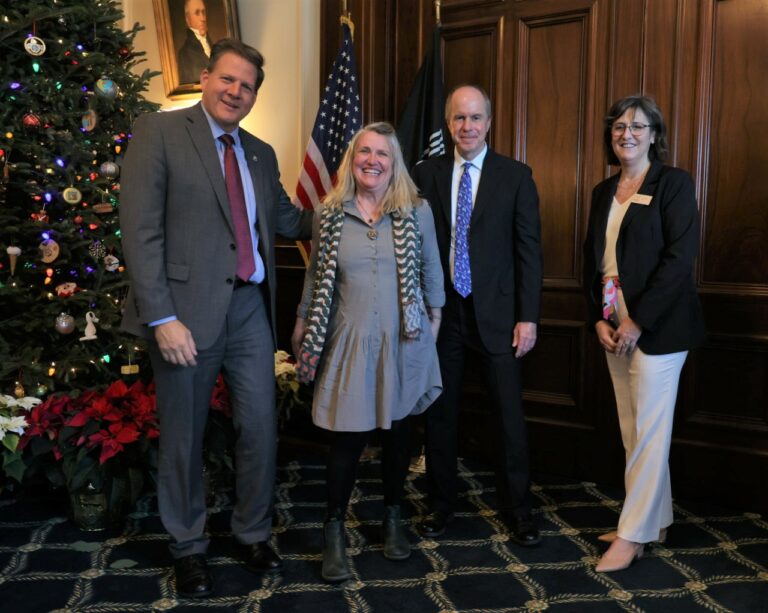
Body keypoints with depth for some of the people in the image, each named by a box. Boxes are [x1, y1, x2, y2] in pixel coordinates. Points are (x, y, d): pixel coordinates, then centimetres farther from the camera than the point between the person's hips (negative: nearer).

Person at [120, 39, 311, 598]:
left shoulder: (261, 154, 14)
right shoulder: (159, 132, -4)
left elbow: (287, 219, 18)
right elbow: (141, 230, -11)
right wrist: (161, 318, -17)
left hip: (251, 309, 5)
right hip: (187, 311, -5)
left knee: (261, 428, 10)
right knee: (184, 436, 9)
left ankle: (254, 534, 32)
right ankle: (189, 547, 29)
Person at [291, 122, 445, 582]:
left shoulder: (418, 212, 1)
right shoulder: (329, 214, 2)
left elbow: (431, 273, 8)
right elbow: (315, 279, 8)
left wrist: (434, 325, 9)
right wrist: (303, 331, 10)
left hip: (403, 341, 1)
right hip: (350, 342, -1)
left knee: (397, 431, 12)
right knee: (349, 438, -2)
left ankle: (393, 518, 33)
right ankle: (334, 532, 16)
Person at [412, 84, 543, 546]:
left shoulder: (516, 176, 0)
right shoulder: (427, 174, 4)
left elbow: (529, 249, -2)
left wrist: (528, 317, -7)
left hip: (497, 313, -1)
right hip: (441, 312, 2)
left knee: (510, 416, 5)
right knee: (440, 413, 11)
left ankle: (518, 508, 23)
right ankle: (442, 503, 28)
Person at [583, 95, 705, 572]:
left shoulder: (674, 183, -6)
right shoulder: (604, 192, 13)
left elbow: (680, 258, -14)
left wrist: (638, 321, -17)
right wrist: (598, 320, 0)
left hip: (656, 326, -6)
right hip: (614, 326, 7)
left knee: (649, 430, 0)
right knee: (634, 429, 11)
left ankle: (633, 535, 9)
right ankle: (655, 521, 25)